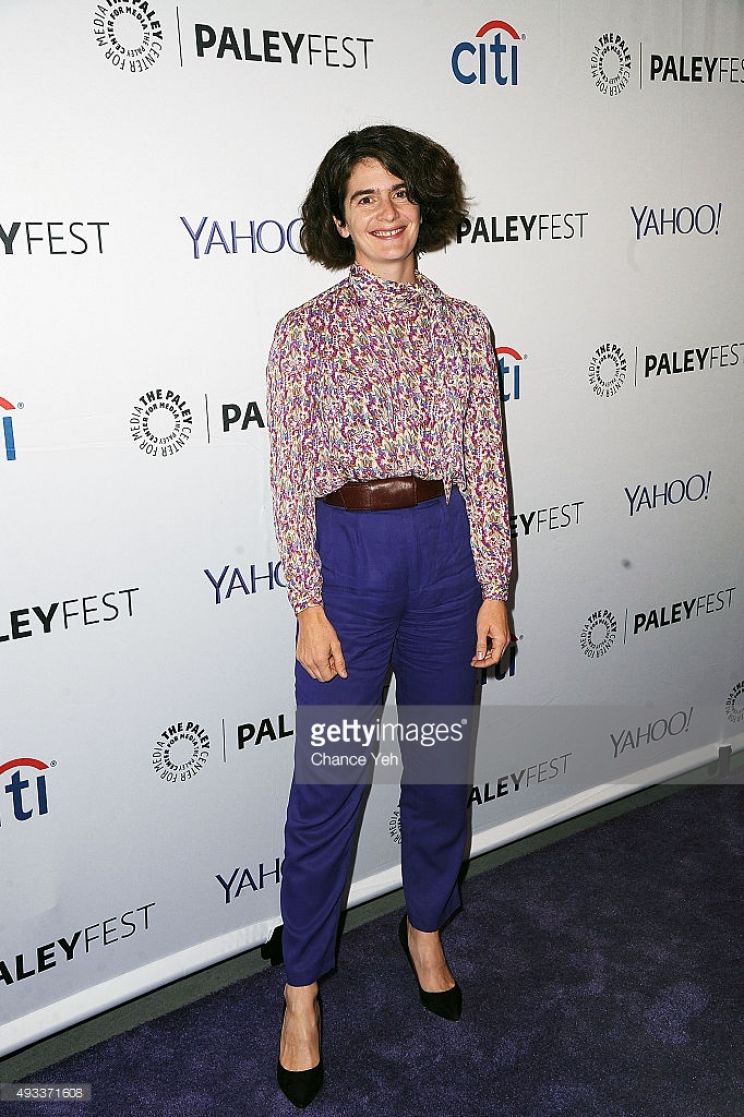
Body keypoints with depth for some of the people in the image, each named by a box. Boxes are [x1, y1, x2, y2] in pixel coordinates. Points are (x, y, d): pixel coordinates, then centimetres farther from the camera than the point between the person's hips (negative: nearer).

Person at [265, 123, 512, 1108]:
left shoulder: (463, 325, 5)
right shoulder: (306, 330, -2)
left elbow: (486, 464, 4)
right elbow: (291, 477, -5)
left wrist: (494, 590, 1)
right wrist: (309, 605, -10)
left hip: (448, 550, 3)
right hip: (347, 553, -3)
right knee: (328, 781, 3)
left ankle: (426, 930, 40)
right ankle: (302, 988, 21)